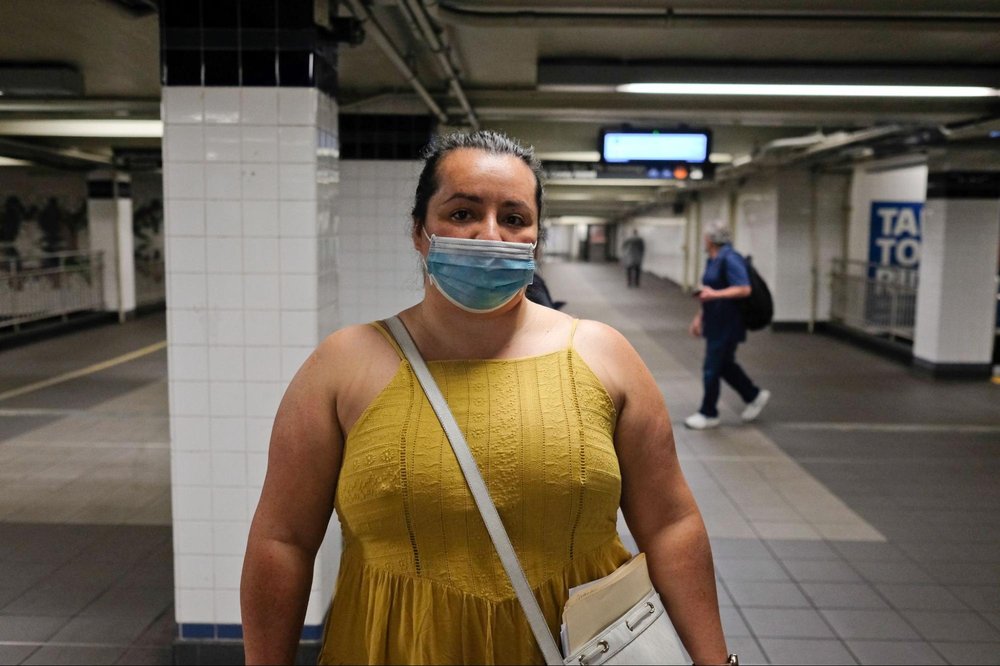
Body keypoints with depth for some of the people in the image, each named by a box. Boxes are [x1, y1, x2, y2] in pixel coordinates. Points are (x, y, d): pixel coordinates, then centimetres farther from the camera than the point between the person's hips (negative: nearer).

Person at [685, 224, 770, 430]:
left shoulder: (730, 259, -17)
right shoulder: (713, 260, 12)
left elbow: (744, 289, -23)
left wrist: (715, 294, -29)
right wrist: (699, 317, 20)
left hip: (727, 326, -9)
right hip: (715, 324, 9)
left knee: (712, 369, -2)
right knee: (724, 365, 17)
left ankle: (708, 414, 10)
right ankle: (754, 395, 32)